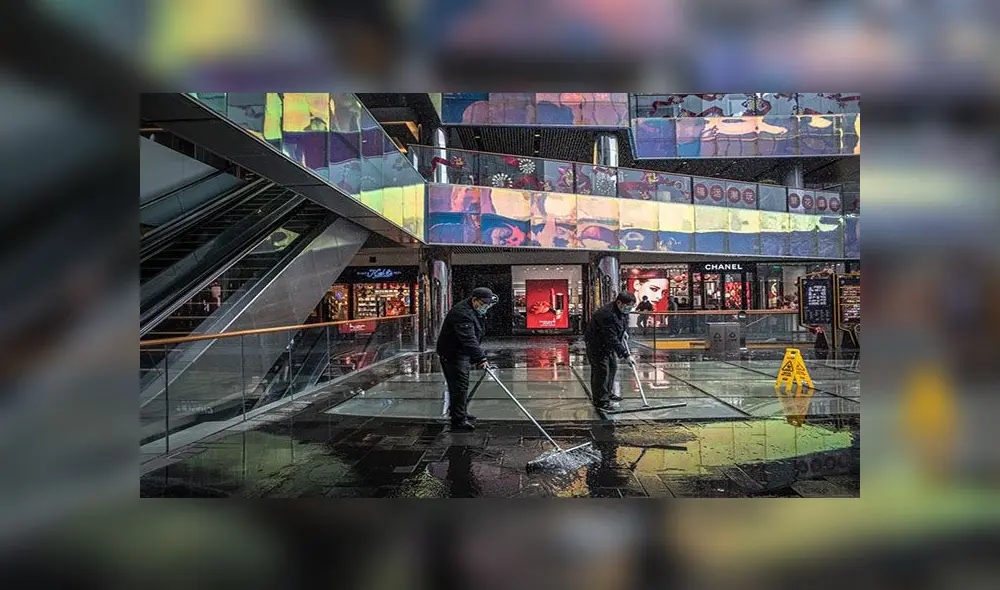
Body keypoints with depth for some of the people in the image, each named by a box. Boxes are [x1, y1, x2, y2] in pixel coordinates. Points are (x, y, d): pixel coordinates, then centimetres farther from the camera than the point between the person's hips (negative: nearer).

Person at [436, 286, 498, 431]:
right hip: (452, 353, -11)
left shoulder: (474, 310, 7)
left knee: (462, 385, 21)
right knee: (459, 385, -12)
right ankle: (458, 420, -8)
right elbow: (468, 339, -39)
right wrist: (480, 358, -44)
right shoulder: (462, 313, -28)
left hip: (462, 353, 11)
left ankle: (460, 413, 36)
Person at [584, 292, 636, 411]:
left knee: (613, 367, 18)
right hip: (596, 344, -10)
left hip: (607, 343, 10)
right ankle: (600, 401, -4)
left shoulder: (623, 311, -5)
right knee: (602, 370, -11)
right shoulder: (607, 315, -36)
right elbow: (612, 339, -36)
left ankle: (608, 393, 35)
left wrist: (622, 333, 12)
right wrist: (626, 355, -35)